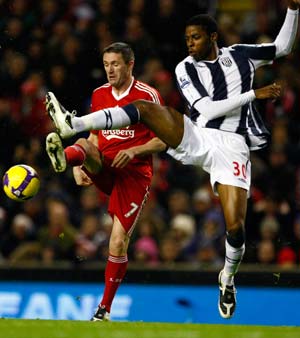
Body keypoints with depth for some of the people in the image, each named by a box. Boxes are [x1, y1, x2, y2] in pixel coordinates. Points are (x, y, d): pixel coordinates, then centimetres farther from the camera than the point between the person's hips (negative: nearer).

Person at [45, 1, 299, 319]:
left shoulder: (239, 55, 10)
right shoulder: (186, 68, 4)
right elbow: (205, 110, -7)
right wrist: (253, 94, -9)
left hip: (232, 147, 0)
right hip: (196, 138, 0)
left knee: (235, 227, -13)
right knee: (144, 107, -23)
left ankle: (228, 277, 19)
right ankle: (72, 125, -36)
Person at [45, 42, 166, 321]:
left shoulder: (148, 96, -4)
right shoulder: (99, 95, 11)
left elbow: (162, 141, -2)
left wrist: (134, 151, -20)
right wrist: (79, 166, 0)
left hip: (134, 174, -4)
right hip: (103, 169, 4)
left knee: (118, 242, -9)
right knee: (83, 145, -29)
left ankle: (105, 308, 4)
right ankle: (64, 157, -68)